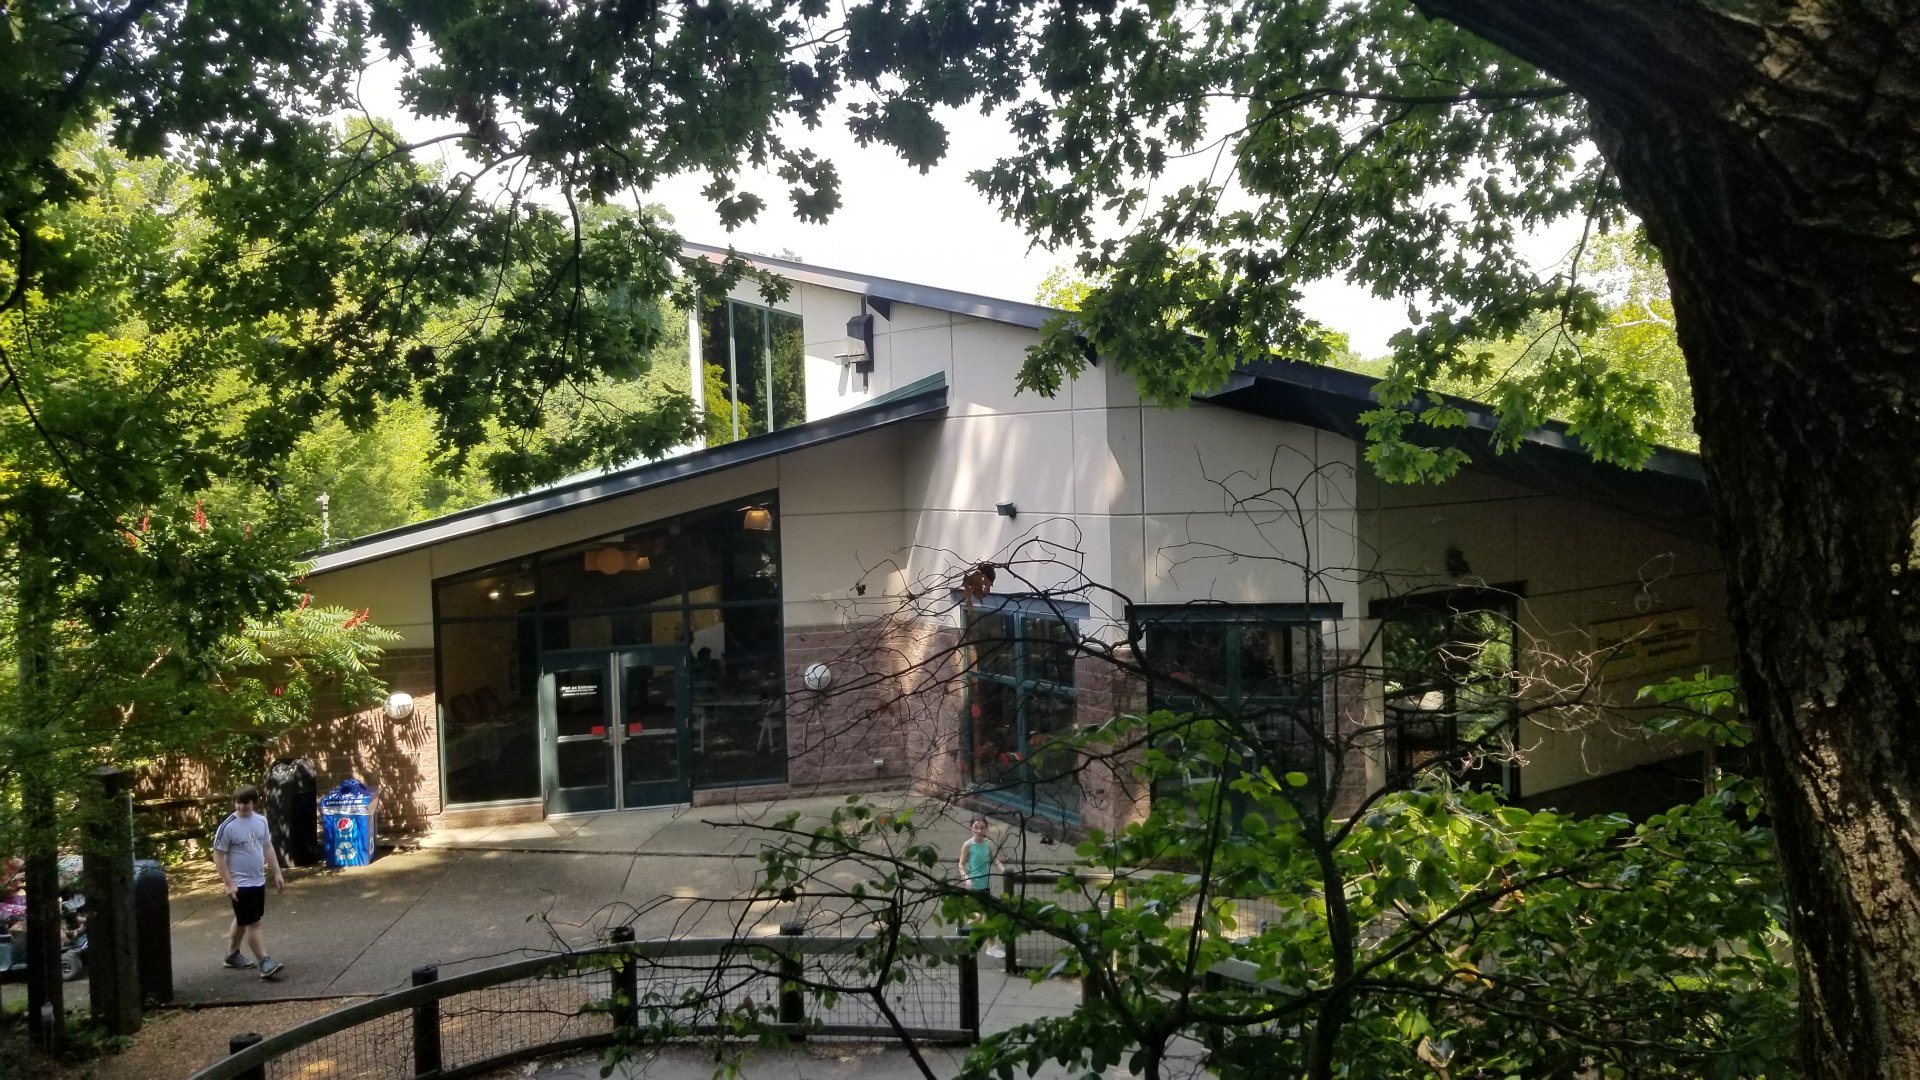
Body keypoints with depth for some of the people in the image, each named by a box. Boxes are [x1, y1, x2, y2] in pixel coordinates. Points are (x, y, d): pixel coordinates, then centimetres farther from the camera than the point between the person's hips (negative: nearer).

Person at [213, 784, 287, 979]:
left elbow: (268, 848, 13)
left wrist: (277, 874, 11)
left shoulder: (261, 821, 3)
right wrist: (229, 884, -19)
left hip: (258, 881, 7)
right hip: (241, 884, -7)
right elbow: (218, 856, -14)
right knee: (253, 923, -7)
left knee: (242, 920, 20)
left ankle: (232, 955, 34)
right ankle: (265, 963, -7)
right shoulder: (228, 827, -16)